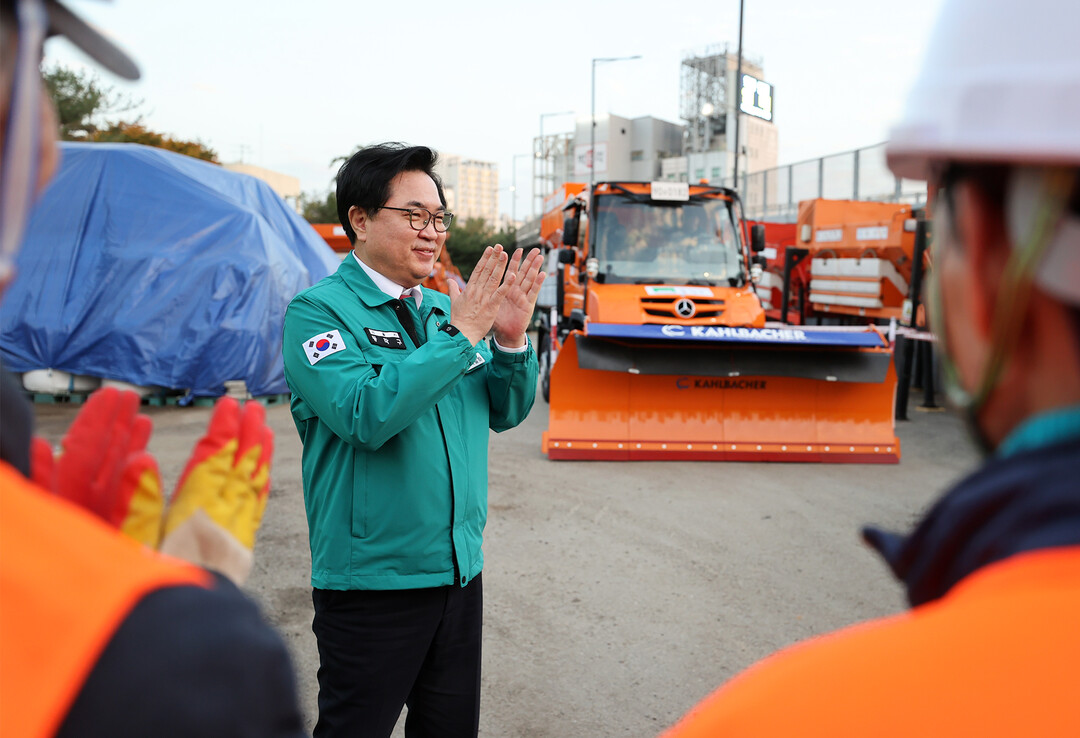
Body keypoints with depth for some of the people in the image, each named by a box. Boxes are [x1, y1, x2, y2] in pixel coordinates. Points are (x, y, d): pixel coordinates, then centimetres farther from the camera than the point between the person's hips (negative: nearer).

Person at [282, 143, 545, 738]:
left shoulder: (443, 308, 8)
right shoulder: (318, 310, -11)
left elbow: (505, 412, 8)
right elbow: (367, 415, -26)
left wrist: (511, 341, -10)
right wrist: (460, 336, -22)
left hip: (460, 571, 6)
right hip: (371, 579, -6)